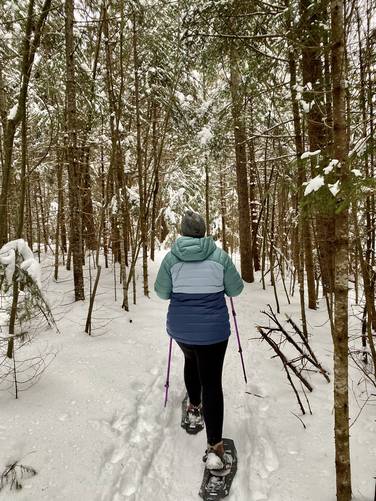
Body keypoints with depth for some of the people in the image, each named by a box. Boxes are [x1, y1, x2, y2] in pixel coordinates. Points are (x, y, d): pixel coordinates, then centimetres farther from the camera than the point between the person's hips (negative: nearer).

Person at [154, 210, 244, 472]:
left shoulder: (171, 257, -6)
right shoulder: (219, 256, -9)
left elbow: (162, 292, 1)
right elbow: (236, 289, -1)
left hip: (180, 327, 3)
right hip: (213, 329, -2)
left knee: (191, 360, 32)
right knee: (212, 383, 4)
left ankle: (194, 407, 48)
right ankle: (215, 447, 3)